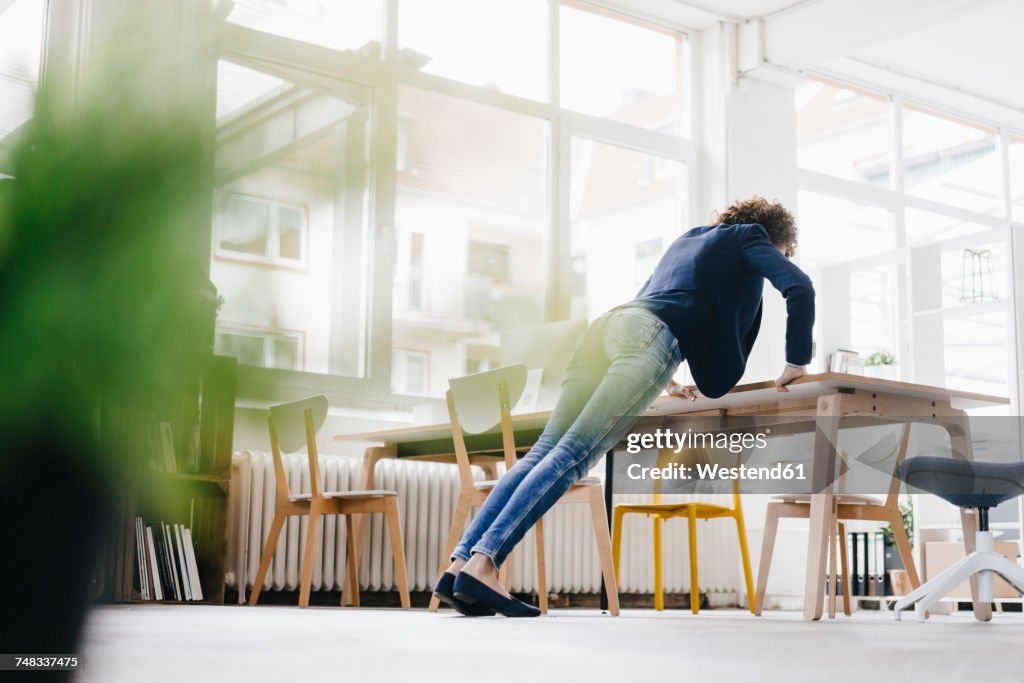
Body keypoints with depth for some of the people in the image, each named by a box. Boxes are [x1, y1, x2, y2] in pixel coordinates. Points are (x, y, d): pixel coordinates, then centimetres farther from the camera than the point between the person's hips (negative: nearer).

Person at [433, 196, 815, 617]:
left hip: (608, 324, 7)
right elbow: (799, 288, 3)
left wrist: (666, 382, 43)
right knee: (574, 455, -18)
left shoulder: (688, 239, 38)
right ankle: (482, 563, -30)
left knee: (544, 452, -4)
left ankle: (460, 563, -15)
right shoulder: (749, 237, 19)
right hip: (652, 337, -7)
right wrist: (796, 364, 10)